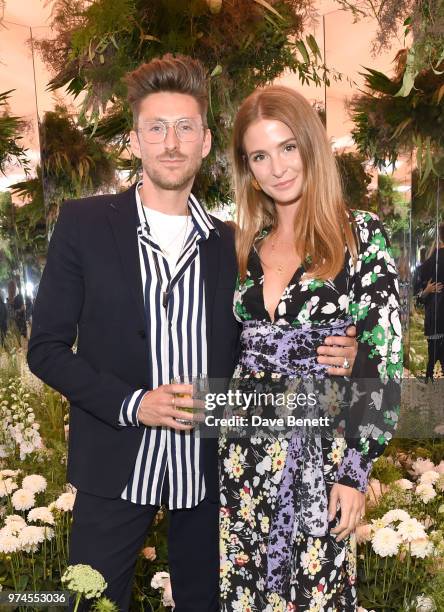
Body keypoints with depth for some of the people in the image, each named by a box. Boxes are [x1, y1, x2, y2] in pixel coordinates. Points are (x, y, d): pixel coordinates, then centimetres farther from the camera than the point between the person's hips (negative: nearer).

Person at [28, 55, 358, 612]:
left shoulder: (229, 243, 4)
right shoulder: (84, 223, -5)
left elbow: (240, 353, 10)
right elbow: (46, 347, -4)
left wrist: (326, 357, -7)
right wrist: (131, 404, -17)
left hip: (206, 469, 3)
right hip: (116, 468, -2)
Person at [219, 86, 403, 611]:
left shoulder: (361, 234, -6)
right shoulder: (244, 246, 6)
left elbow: (383, 356, -8)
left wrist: (355, 469, -10)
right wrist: (214, 451, 7)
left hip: (321, 456, -3)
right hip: (241, 455, 4)